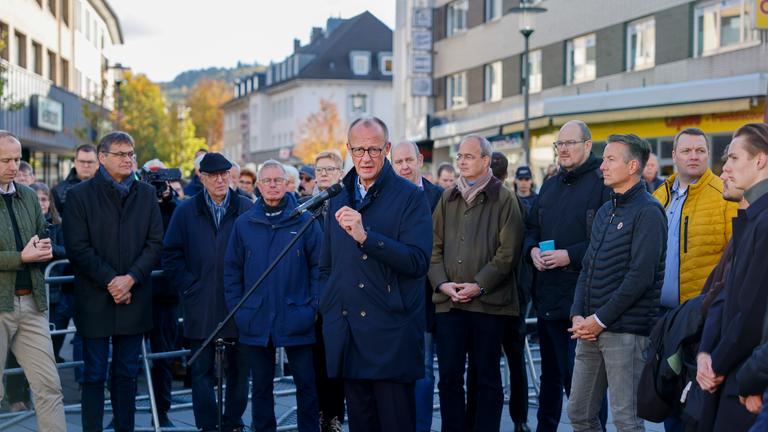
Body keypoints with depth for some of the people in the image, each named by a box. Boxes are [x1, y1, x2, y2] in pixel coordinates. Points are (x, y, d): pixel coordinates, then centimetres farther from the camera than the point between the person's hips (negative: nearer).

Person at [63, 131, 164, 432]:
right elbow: (77, 248, -7)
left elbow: (155, 243, 3)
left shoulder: (146, 194, 8)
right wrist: (110, 281, -13)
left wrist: (130, 278, -10)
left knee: (127, 373, 10)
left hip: (135, 298, 3)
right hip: (95, 299, -3)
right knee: (94, 374, 3)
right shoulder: (79, 195, -1)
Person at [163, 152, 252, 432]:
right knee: (202, 372, 4)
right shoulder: (186, 211, 6)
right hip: (201, 308, 0)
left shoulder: (247, 209, 2)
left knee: (238, 371, 8)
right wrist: (190, 288, -4)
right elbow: (171, 255, 5)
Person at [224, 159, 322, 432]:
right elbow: (232, 270, 7)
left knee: (306, 383, 4)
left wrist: (313, 306, -8)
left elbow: (318, 266, -2)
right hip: (256, 321, 2)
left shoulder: (305, 221, -2)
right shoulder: (244, 224, 5)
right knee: (261, 385, 12)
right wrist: (236, 308, 1)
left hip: (296, 320, -2)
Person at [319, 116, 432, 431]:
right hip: (347, 333, 5)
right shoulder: (339, 199, 15)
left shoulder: (410, 197, -4)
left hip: (391, 334, -5)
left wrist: (365, 236, -24)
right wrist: (327, 309, 11)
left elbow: (418, 261, -16)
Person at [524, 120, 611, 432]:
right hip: (547, 296, 8)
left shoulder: (603, 183, -7)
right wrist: (532, 250, 1)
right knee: (551, 370, 18)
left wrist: (570, 255, -18)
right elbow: (531, 227, 22)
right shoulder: (550, 186, 18)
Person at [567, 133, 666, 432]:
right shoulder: (605, 212, 17)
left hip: (625, 330, -8)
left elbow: (641, 276, -16)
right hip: (590, 329, 8)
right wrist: (578, 315, 3)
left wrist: (601, 319, -14)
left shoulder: (647, 211, -9)